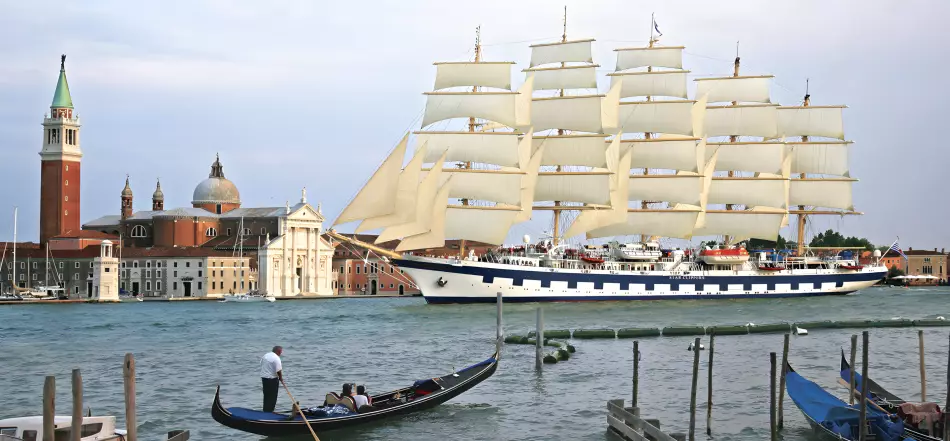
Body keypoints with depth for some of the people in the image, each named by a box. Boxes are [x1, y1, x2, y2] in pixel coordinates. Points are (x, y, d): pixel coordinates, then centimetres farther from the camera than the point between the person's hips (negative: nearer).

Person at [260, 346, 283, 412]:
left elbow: (261, 366, 15)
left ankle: (265, 411, 21)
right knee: (272, 397, 1)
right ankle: (269, 411, 2)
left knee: (266, 396, 16)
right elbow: (278, 371, -19)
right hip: (272, 379, -8)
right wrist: (281, 379, -2)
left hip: (263, 378, 8)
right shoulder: (276, 358, -16)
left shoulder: (265, 356, 9)